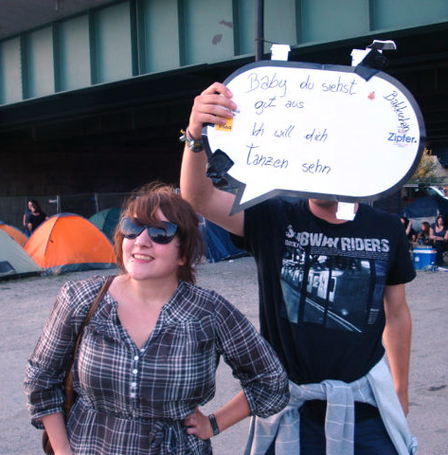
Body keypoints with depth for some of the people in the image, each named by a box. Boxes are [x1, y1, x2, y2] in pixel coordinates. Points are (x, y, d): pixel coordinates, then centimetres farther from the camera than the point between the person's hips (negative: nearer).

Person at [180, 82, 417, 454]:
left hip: (365, 406, 1)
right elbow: (198, 199, -23)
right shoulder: (275, 221, -9)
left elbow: (397, 314, 10)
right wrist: (196, 137, -41)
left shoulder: (387, 230, -2)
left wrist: (401, 391, 17)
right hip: (289, 403, -1)